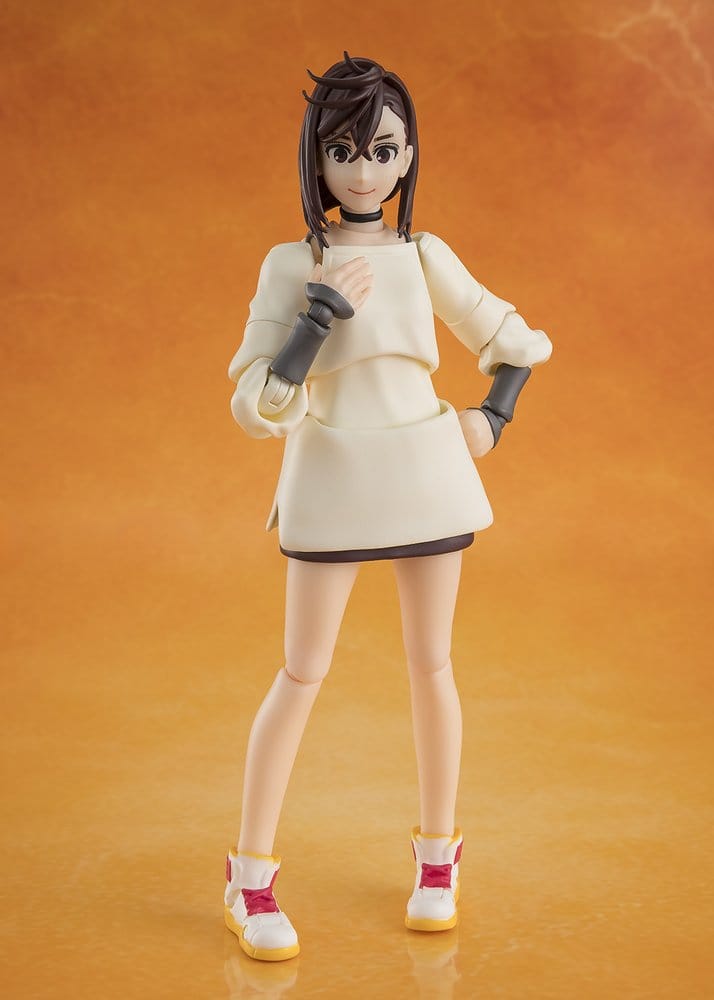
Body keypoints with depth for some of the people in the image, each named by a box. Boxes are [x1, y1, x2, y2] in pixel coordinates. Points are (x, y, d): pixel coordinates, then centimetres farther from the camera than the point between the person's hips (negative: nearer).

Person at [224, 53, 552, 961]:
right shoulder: (291, 267, -5)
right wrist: (321, 314, -20)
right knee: (303, 673, 1)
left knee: (431, 664, 9)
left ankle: (437, 856, 26)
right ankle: (249, 877, 12)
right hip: (331, 478, -2)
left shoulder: (425, 257, 2)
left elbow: (514, 339, 16)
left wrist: (494, 417, 2)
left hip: (428, 471, 2)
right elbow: (257, 405, -12)